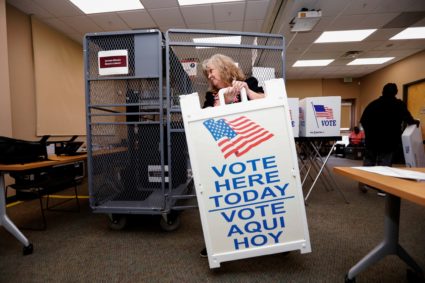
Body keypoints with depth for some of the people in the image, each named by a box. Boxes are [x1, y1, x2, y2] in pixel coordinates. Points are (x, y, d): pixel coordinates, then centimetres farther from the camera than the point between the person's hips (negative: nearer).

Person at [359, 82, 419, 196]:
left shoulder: (373, 104, 4)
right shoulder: (400, 105, -5)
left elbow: (363, 120, 3)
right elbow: (408, 119, -14)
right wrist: (415, 122, 8)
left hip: (372, 139, 3)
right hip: (389, 140, -2)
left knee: (368, 161, 14)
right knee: (385, 164, 2)